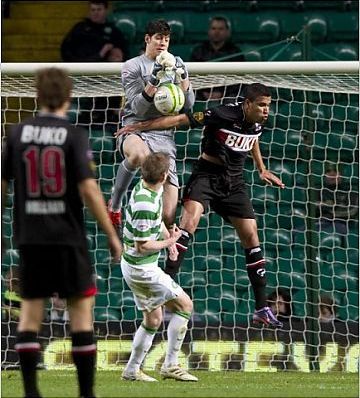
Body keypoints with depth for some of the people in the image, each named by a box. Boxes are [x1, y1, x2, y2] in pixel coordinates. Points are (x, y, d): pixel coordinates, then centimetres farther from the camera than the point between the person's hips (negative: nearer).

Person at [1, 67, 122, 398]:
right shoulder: (74, 136, -8)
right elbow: (88, 189, -14)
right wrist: (112, 235, -7)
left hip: (30, 237, 3)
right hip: (67, 235, -3)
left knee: (30, 309, 9)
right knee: (81, 308, 5)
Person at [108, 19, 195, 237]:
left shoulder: (176, 64, 15)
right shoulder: (133, 66, 3)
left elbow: (188, 104, 9)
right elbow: (138, 107, -6)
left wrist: (183, 78, -8)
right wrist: (153, 81, -20)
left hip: (164, 136, 3)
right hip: (136, 131, -3)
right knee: (138, 154, -43)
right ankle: (114, 205, -23)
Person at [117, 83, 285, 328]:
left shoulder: (258, 124, -2)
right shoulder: (223, 115, -22)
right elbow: (182, 120, -19)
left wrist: (262, 169, 28)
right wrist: (139, 127, -18)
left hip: (234, 182, 5)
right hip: (207, 175, -5)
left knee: (251, 237, 0)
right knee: (190, 219, -28)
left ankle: (262, 309, 6)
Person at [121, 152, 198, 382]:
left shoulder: (145, 187, 2)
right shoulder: (145, 205, -29)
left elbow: (156, 219, 23)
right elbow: (142, 245, -24)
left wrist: (168, 237, 7)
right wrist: (169, 241, -10)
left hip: (137, 266, 10)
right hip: (142, 269, -10)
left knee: (153, 320, 17)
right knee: (184, 305, -3)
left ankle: (132, 370, 23)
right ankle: (171, 365, -2)